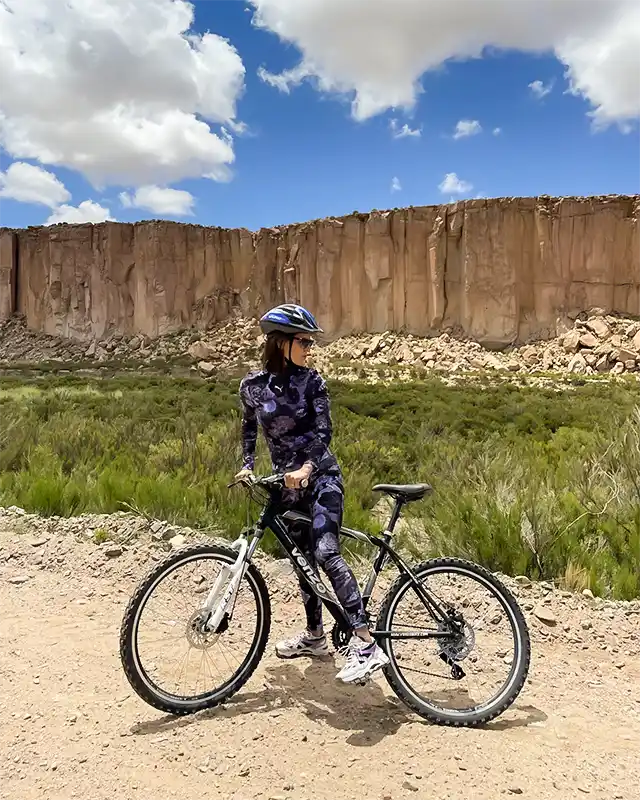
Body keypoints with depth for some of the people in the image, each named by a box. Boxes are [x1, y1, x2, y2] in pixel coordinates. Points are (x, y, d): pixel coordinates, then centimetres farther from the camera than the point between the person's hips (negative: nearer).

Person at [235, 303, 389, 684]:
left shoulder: (311, 381, -7)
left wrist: (306, 468, -31)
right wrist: (247, 464, 8)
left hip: (321, 476, -4)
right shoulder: (252, 385, 1)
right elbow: (249, 426, 18)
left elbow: (324, 430, -16)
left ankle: (366, 645, -22)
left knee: (326, 553, -21)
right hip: (287, 482, 4)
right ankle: (315, 636, 31)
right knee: (303, 558, 13)